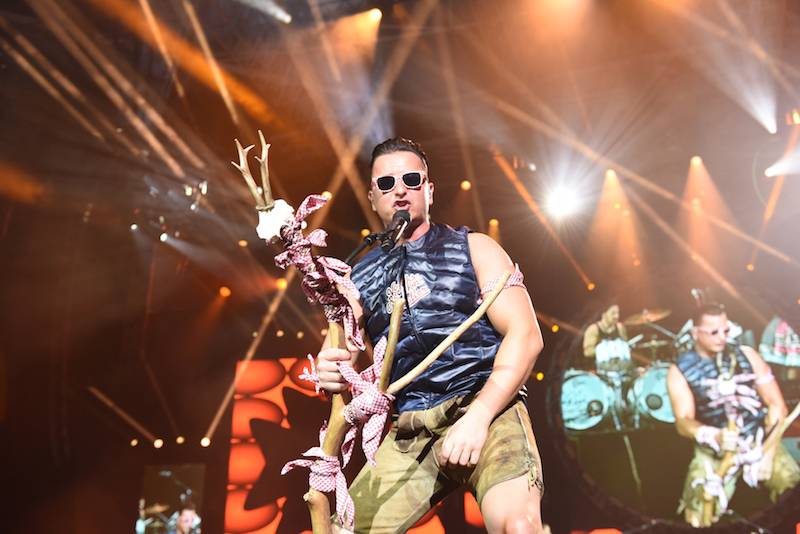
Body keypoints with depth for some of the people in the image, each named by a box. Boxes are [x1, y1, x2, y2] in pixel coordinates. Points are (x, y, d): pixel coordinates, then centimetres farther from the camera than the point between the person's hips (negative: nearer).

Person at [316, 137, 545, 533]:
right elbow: (336, 358, 13)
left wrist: (478, 416, -17)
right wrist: (327, 373, -13)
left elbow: (525, 334, -3)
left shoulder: (473, 248, 6)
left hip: (486, 406, -3)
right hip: (409, 432, 4)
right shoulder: (359, 277, 15)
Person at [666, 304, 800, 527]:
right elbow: (683, 422, -12)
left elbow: (777, 404, 1)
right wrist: (715, 437, -32)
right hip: (714, 451, -2)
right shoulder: (680, 370, -4)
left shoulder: (746, 355, 3)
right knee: (699, 518, -15)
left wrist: (768, 448, -12)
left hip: (760, 440, 2)